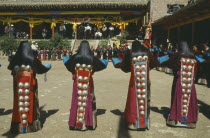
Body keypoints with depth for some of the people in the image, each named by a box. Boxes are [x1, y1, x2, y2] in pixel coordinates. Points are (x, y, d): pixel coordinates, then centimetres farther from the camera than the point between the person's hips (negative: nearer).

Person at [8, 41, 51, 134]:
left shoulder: (16, 59, 0)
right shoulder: (32, 59, -9)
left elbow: (10, 67, 17)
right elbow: (41, 69, 2)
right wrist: (48, 67, 21)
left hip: (18, 84, 3)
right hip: (30, 84, -2)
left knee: (19, 102, 10)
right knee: (30, 102, 6)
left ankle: (18, 125, 16)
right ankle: (31, 124, 14)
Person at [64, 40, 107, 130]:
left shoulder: (75, 57, -6)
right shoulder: (91, 58, -7)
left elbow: (67, 64, 9)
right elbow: (102, 65, 4)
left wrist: (65, 60, 31)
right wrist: (105, 62, 26)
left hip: (78, 83, 1)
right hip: (88, 83, -1)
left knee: (77, 100, 8)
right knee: (88, 100, 8)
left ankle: (76, 122, 16)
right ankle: (89, 122, 15)